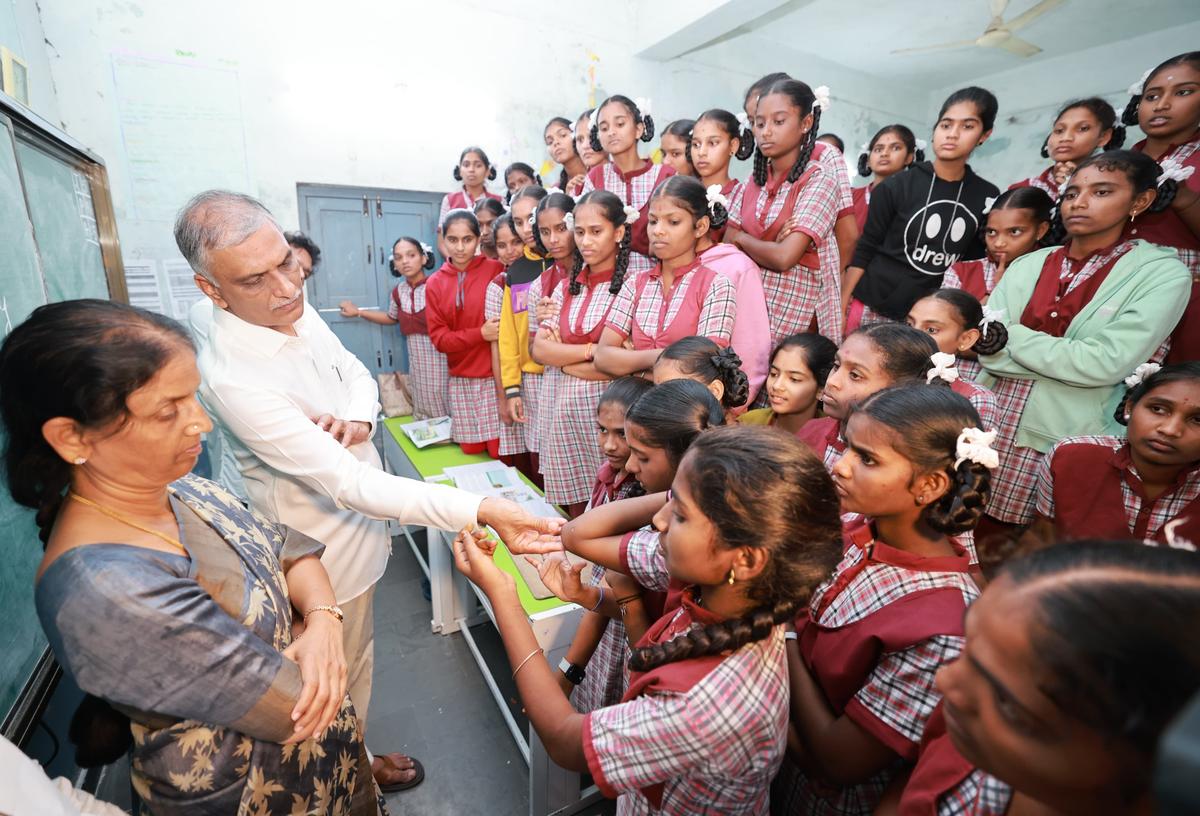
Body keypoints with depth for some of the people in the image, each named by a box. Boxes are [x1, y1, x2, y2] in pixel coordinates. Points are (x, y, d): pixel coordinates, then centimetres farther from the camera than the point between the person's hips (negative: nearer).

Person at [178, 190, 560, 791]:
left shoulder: (296, 310, -8)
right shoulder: (233, 377, -33)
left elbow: (359, 374, 3)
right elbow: (352, 484, -37)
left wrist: (356, 418, -22)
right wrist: (481, 510, -44)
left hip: (357, 523, 8)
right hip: (323, 553, -8)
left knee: (357, 655, 29)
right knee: (342, 673, 19)